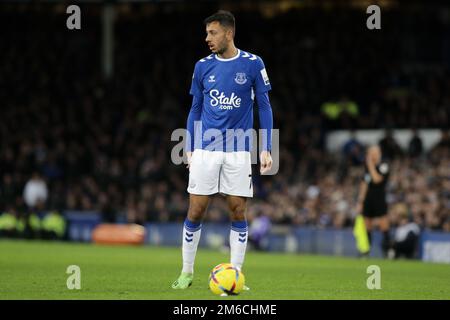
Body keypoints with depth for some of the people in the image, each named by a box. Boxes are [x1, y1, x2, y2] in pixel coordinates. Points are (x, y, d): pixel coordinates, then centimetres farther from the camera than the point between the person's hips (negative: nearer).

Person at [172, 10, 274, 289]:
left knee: (238, 212, -1)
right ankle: (187, 272, 10)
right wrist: (189, 148, 9)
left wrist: (266, 149, -4)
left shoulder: (253, 64, -1)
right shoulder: (203, 67, 6)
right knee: (196, 211, -1)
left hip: (239, 151, -2)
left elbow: (264, 107, 2)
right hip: (205, 150, 2)